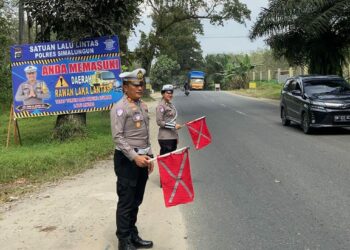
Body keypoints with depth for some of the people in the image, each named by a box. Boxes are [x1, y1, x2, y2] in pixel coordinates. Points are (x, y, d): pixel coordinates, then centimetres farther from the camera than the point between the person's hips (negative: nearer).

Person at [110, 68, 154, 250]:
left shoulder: (143, 106, 11)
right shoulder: (120, 108, -12)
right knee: (126, 203, 1)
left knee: (136, 201, 17)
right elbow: (118, 137, -18)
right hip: (126, 160, -8)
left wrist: (149, 156, 14)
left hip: (141, 158, 8)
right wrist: (135, 157, -23)